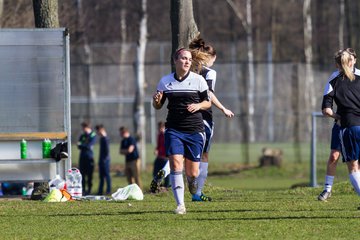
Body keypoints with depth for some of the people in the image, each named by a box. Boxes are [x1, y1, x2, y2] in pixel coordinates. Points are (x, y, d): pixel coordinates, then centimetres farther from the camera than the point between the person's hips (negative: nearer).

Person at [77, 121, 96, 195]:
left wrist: (81, 145, -3)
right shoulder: (82, 136, 14)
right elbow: (79, 146, 5)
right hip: (82, 157, 4)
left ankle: (89, 189, 3)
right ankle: (83, 189, 5)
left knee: (89, 175, -2)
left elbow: (89, 146, -12)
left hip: (89, 158, -4)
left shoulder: (93, 136, -1)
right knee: (82, 174, 1)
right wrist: (85, 146, -12)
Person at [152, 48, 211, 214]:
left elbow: (207, 102, 9)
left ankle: (192, 179, 41)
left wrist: (198, 106, -13)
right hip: (173, 130, 0)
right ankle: (180, 205, -15)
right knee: (175, 163, -18)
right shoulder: (165, 81, 5)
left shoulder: (198, 80, 1)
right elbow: (157, 106, 13)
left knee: (192, 172, 1)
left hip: (195, 130, 0)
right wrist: (156, 101, -10)